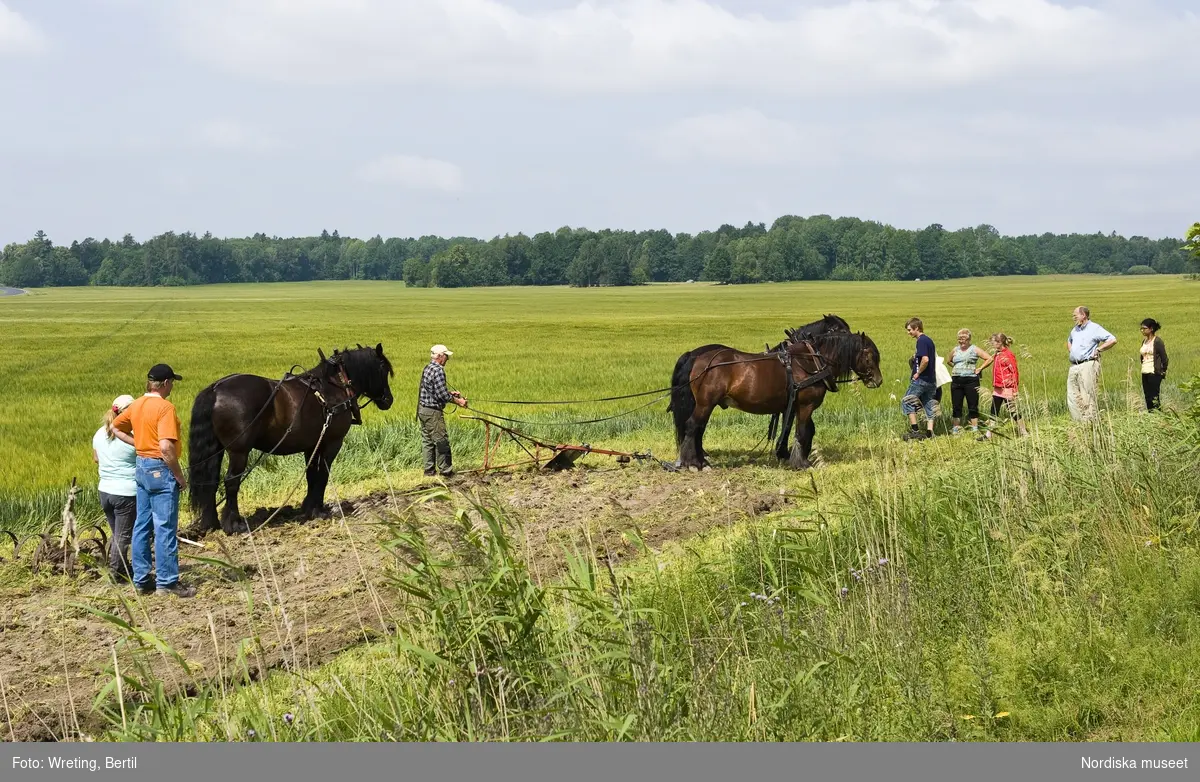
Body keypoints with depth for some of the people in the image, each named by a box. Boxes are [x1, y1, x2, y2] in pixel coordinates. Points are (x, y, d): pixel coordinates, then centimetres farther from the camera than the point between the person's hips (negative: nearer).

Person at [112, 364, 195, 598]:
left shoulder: (136, 405, 7)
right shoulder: (165, 407, -18)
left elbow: (114, 427, 21)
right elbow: (166, 447, -25)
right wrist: (180, 476, -16)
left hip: (141, 467, 9)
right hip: (161, 469, -8)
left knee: (142, 526, 12)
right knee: (165, 528, -3)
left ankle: (142, 580, 17)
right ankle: (167, 582, 1)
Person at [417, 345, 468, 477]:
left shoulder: (427, 368, 13)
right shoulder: (438, 370, -18)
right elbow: (442, 395, -20)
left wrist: (450, 393, 18)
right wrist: (458, 401, -8)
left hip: (422, 410, 10)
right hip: (432, 412, -10)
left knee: (427, 441, 12)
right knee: (441, 441, -2)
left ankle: (429, 470, 15)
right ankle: (445, 470, 2)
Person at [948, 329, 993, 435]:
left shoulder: (975, 349, 1)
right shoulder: (955, 350, 14)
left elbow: (989, 358, -3)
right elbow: (950, 361, 31)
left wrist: (980, 369, -5)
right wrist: (954, 368, 14)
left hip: (971, 380, -4)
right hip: (956, 381, 4)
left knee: (973, 406, -1)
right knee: (956, 406, 4)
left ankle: (975, 429, 2)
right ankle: (956, 429, 10)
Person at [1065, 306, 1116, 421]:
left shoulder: (1095, 328, -4)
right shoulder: (1075, 330, 19)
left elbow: (1112, 340, -12)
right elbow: (1069, 341, 42)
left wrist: (1098, 350, -9)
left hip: (1087, 365, -8)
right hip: (1074, 367, 8)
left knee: (1088, 397, -8)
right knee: (1072, 397, 3)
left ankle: (1090, 421, -5)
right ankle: (1078, 421, 6)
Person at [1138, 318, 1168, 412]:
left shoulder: (1157, 341, -10)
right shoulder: (1144, 341, 12)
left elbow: (1164, 357, -8)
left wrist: (1163, 371, -3)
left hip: (1154, 373, -8)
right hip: (1144, 373, 8)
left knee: (1154, 398, -8)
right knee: (1147, 397, 8)